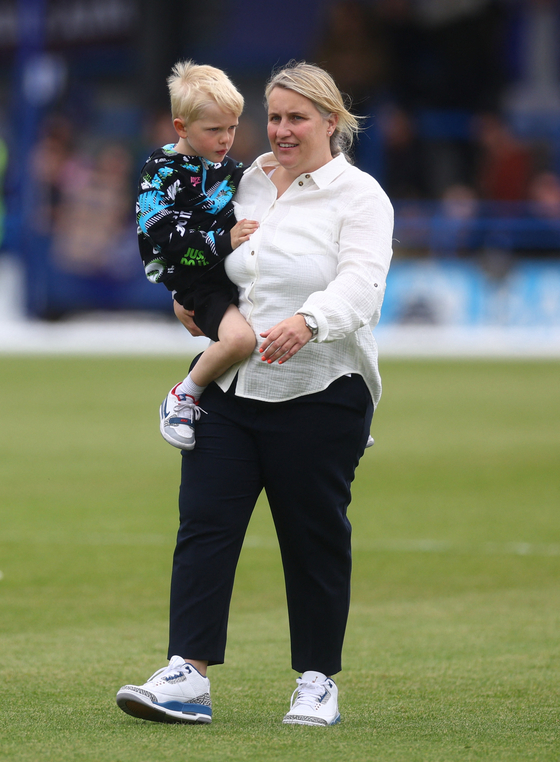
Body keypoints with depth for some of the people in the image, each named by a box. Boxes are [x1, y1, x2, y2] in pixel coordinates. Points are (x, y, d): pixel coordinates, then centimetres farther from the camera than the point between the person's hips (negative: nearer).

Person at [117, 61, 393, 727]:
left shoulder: (359, 196, -5)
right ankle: (187, 674, -7)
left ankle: (317, 683, 16)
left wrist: (308, 322, -40)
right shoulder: (251, 179, 13)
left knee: (315, 536, 3)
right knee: (203, 520, -5)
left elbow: (361, 283, -21)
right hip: (230, 388, 5)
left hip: (318, 393, -5)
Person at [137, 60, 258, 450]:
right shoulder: (162, 172, -9)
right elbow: (162, 236, -19)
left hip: (241, 274, 8)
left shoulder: (229, 167, 14)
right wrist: (222, 241, -25)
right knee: (239, 338, -33)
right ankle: (183, 398, -11)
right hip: (199, 283, -8)